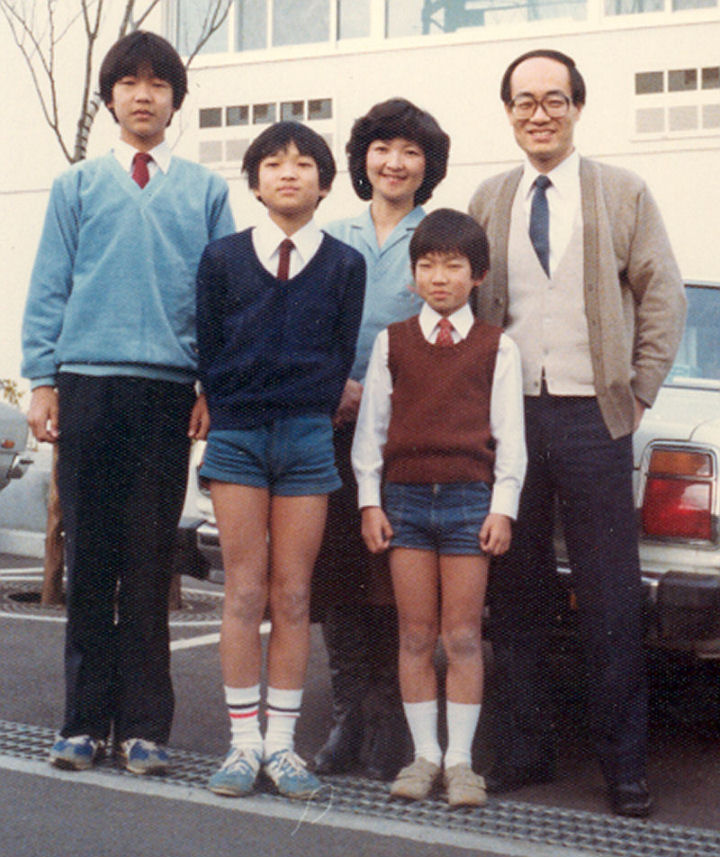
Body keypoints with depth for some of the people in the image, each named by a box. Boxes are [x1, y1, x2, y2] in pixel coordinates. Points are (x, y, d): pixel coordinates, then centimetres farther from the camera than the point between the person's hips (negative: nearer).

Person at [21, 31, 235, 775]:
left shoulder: (205, 192, 12)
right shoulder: (76, 187, 13)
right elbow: (48, 290, 10)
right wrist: (43, 380, 0)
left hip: (169, 391, 0)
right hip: (88, 383, 0)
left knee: (150, 563, 1)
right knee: (89, 559, 1)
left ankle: (142, 726, 7)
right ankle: (85, 720, 8)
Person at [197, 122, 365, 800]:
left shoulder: (344, 265, 7)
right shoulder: (222, 259, 7)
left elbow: (342, 354, 6)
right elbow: (209, 349, 7)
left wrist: (309, 420, 2)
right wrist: (228, 421, 2)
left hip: (307, 438, 0)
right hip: (237, 437, 0)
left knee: (292, 597, 1)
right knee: (244, 594, -1)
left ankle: (281, 743, 8)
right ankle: (244, 742, 6)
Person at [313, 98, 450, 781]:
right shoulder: (332, 239, 18)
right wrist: (333, 385, -5)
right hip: (333, 425, 3)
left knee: (395, 576, -6)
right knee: (336, 571, 0)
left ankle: (387, 723, 0)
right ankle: (348, 717, 6)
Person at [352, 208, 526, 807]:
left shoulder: (498, 347, 6)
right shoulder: (392, 343, 10)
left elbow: (509, 436, 5)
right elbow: (371, 426, 10)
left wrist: (503, 508, -2)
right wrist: (370, 501, 4)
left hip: (471, 497, -1)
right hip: (405, 495, 2)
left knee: (463, 638, 1)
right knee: (416, 636, 4)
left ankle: (460, 759, 9)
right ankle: (425, 754, 13)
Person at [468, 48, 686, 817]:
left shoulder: (623, 195, 6)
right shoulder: (487, 201, 12)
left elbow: (662, 298, 5)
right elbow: (465, 302, 14)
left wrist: (636, 394, 0)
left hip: (590, 416, -2)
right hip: (505, 417, 3)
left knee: (611, 601, -1)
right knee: (514, 595, 7)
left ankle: (623, 763, 7)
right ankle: (525, 748, 18)